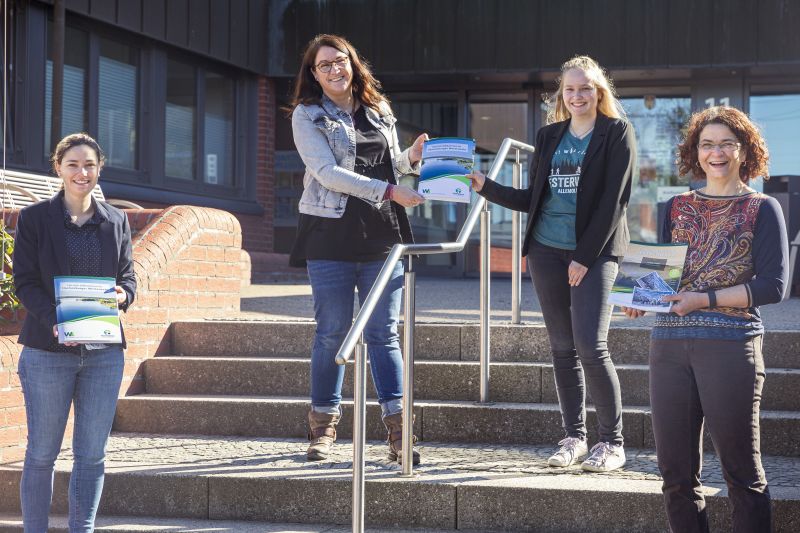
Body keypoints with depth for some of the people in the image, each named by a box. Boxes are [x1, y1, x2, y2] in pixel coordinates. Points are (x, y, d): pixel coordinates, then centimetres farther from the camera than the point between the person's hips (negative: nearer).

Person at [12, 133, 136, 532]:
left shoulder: (116, 221, 10)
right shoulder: (34, 218, 0)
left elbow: (127, 275, 13)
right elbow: (24, 282, -4)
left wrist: (123, 295, -12)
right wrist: (54, 321, -21)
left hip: (104, 351, 3)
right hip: (48, 350, -3)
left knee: (92, 454, 7)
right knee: (42, 453, 3)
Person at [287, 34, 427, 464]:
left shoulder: (379, 110, 15)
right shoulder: (307, 115, 1)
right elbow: (328, 173, -11)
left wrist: (411, 157, 3)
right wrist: (389, 191, -17)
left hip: (382, 235, 3)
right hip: (331, 236, -3)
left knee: (384, 333, 2)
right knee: (332, 333, 1)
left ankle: (398, 433, -1)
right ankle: (323, 427, 13)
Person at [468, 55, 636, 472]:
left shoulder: (616, 132, -2)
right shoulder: (549, 136, 13)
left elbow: (613, 200, -8)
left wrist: (584, 257, -12)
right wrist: (486, 188, 3)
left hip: (594, 251, -5)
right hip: (547, 250, 5)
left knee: (590, 347, -12)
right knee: (562, 348, 7)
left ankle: (612, 442, 0)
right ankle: (574, 437, 16)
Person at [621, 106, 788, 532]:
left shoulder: (761, 209, 3)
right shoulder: (677, 208, 16)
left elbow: (772, 286, -5)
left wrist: (705, 299, -13)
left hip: (731, 344, -4)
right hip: (670, 345, 4)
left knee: (742, 473, -1)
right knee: (676, 474, 6)